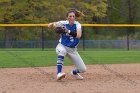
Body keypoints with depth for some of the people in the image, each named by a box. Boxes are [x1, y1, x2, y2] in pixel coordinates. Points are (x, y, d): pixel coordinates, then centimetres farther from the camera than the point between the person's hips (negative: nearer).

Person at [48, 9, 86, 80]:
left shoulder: (77, 25, -13)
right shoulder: (63, 23, -13)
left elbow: (78, 35, -33)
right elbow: (49, 26, -18)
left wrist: (68, 31, -47)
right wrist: (54, 24, -41)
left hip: (73, 50, 2)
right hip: (62, 46, -2)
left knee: (83, 69, -3)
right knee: (62, 51, -41)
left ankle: (74, 72, 34)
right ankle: (59, 73, -41)